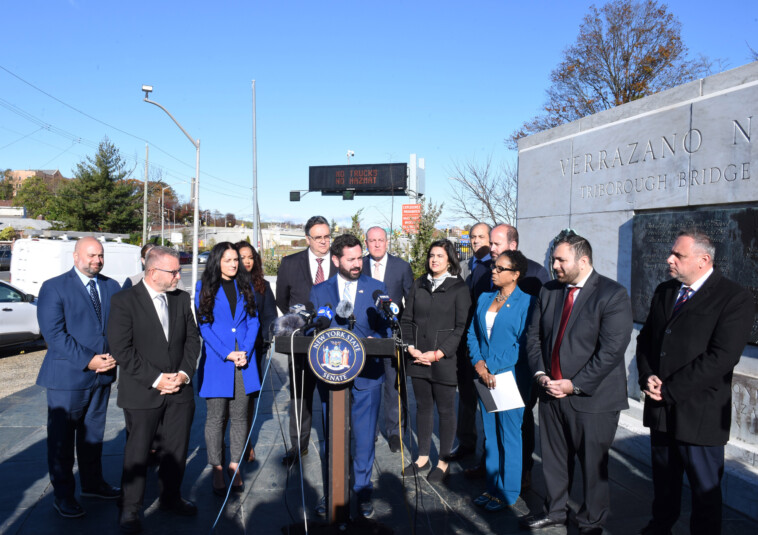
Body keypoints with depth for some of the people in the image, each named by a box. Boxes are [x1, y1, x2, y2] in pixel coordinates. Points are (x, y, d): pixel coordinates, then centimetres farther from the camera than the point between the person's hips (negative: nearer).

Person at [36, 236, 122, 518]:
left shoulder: (112, 287, 7)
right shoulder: (54, 288, -8)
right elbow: (54, 333, -16)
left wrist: (114, 356, -13)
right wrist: (88, 360, -21)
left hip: (102, 374, 5)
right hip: (67, 376, -5)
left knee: (93, 434, 18)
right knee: (61, 439, 8)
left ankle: (92, 483, 34)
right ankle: (63, 496, 23)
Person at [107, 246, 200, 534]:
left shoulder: (182, 299, 6)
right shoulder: (124, 301, -9)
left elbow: (192, 338, 9)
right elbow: (122, 349, -13)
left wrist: (184, 373, -5)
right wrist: (155, 379, -16)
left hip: (179, 389, 4)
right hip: (141, 393, -4)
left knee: (177, 448, 13)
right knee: (137, 452, 7)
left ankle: (171, 497, 33)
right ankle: (130, 510, 24)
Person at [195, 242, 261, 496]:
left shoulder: (245, 285, 11)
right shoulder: (204, 287, 3)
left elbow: (253, 320, 8)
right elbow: (204, 325, -2)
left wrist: (245, 352, -6)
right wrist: (227, 354, -10)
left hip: (244, 361, 3)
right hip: (216, 361, -2)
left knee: (240, 416, 6)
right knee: (216, 417, 2)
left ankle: (235, 466, 16)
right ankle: (217, 471, 10)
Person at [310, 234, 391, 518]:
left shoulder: (377, 289, 4)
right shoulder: (319, 291, 7)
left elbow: (387, 328, 3)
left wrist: (374, 341, -17)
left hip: (367, 374, -1)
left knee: (365, 438, 5)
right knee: (331, 438, 12)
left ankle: (363, 491, 22)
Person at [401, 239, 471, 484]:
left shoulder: (459, 288, -3)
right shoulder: (419, 285, 10)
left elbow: (462, 327, -7)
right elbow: (407, 319, 10)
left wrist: (438, 354, -13)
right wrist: (411, 348, -5)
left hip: (445, 360, -4)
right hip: (418, 359, 4)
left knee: (445, 410, 6)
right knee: (423, 407, 13)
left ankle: (443, 461, 19)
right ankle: (422, 456, 26)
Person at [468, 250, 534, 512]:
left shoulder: (526, 302, -9)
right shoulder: (484, 298, 10)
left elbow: (524, 344, -12)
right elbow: (472, 333, 12)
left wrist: (495, 369, -14)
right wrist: (478, 363, -4)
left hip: (510, 377, -6)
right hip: (485, 377, 6)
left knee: (509, 436, 4)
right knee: (490, 434, 13)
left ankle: (508, 492, 18)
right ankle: (492, 488, 26)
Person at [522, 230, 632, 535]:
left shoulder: (612, 295, -12)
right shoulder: (548, 292, 7)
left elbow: (612, 349, -18)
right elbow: (534, 336, 10)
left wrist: (575, 384, -18)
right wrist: (540, 374, -5)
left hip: (592, 398, -5)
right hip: (551, 393, 5)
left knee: (593, 464, 10)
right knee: (553, 458, 18)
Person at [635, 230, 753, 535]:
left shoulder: (735, 299, -13)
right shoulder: (664, 292, 9)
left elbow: (722, 357, -20)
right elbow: (645, 339, 13)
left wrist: (669, 389, -18)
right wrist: (648, 377, -6)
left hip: (699, 414, -6)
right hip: (661, 409, 6)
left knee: (705, 489, 9)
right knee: (664, 480, 21)